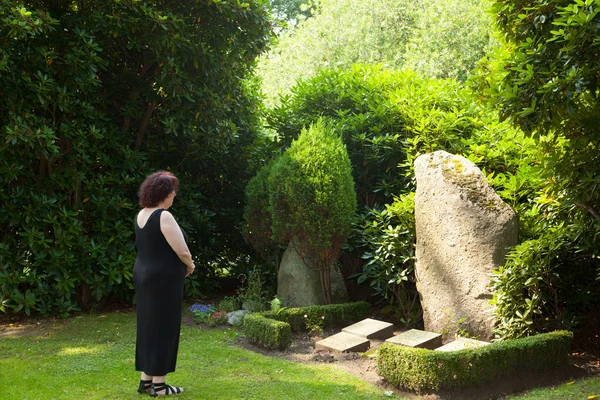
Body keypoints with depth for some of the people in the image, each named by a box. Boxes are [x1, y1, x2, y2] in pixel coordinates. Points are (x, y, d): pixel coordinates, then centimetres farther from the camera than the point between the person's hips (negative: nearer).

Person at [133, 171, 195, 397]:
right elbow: (182, 252, -20)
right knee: (163, 328, 1)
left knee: (148, 326, 14)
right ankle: (158, 385, 9)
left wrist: (182, 265, 11)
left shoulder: (141, 215, 8)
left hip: (145, 276, 9)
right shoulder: (163, 216, -19)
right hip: (163, 280, -9)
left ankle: (146, 380, 22)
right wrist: (190, 266, 1)